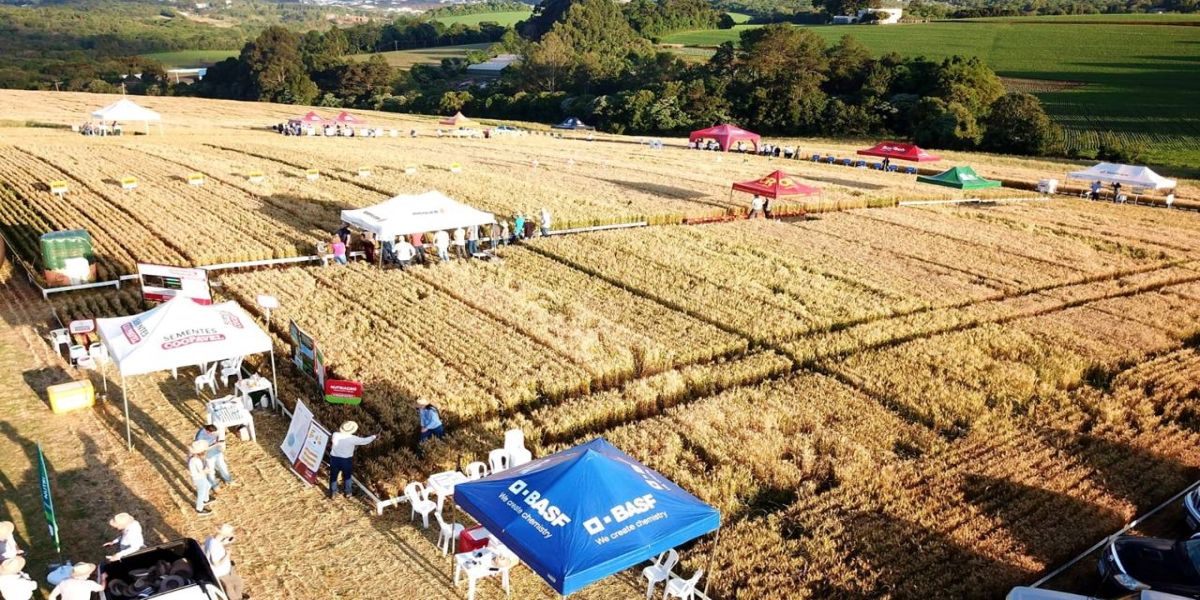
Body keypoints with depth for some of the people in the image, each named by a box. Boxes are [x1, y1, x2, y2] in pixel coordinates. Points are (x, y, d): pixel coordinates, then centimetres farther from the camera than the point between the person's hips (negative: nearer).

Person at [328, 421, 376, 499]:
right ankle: (348, 493, 33)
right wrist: (373, 437, 11)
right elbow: (364, 441, -7)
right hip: (346, 460, -2)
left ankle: (331, 494, 28)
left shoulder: (335, 435, -12)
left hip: (334, 458, 2)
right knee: (347, 476, 20)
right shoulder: (352, 438, -18)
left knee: (333, 476, 17)